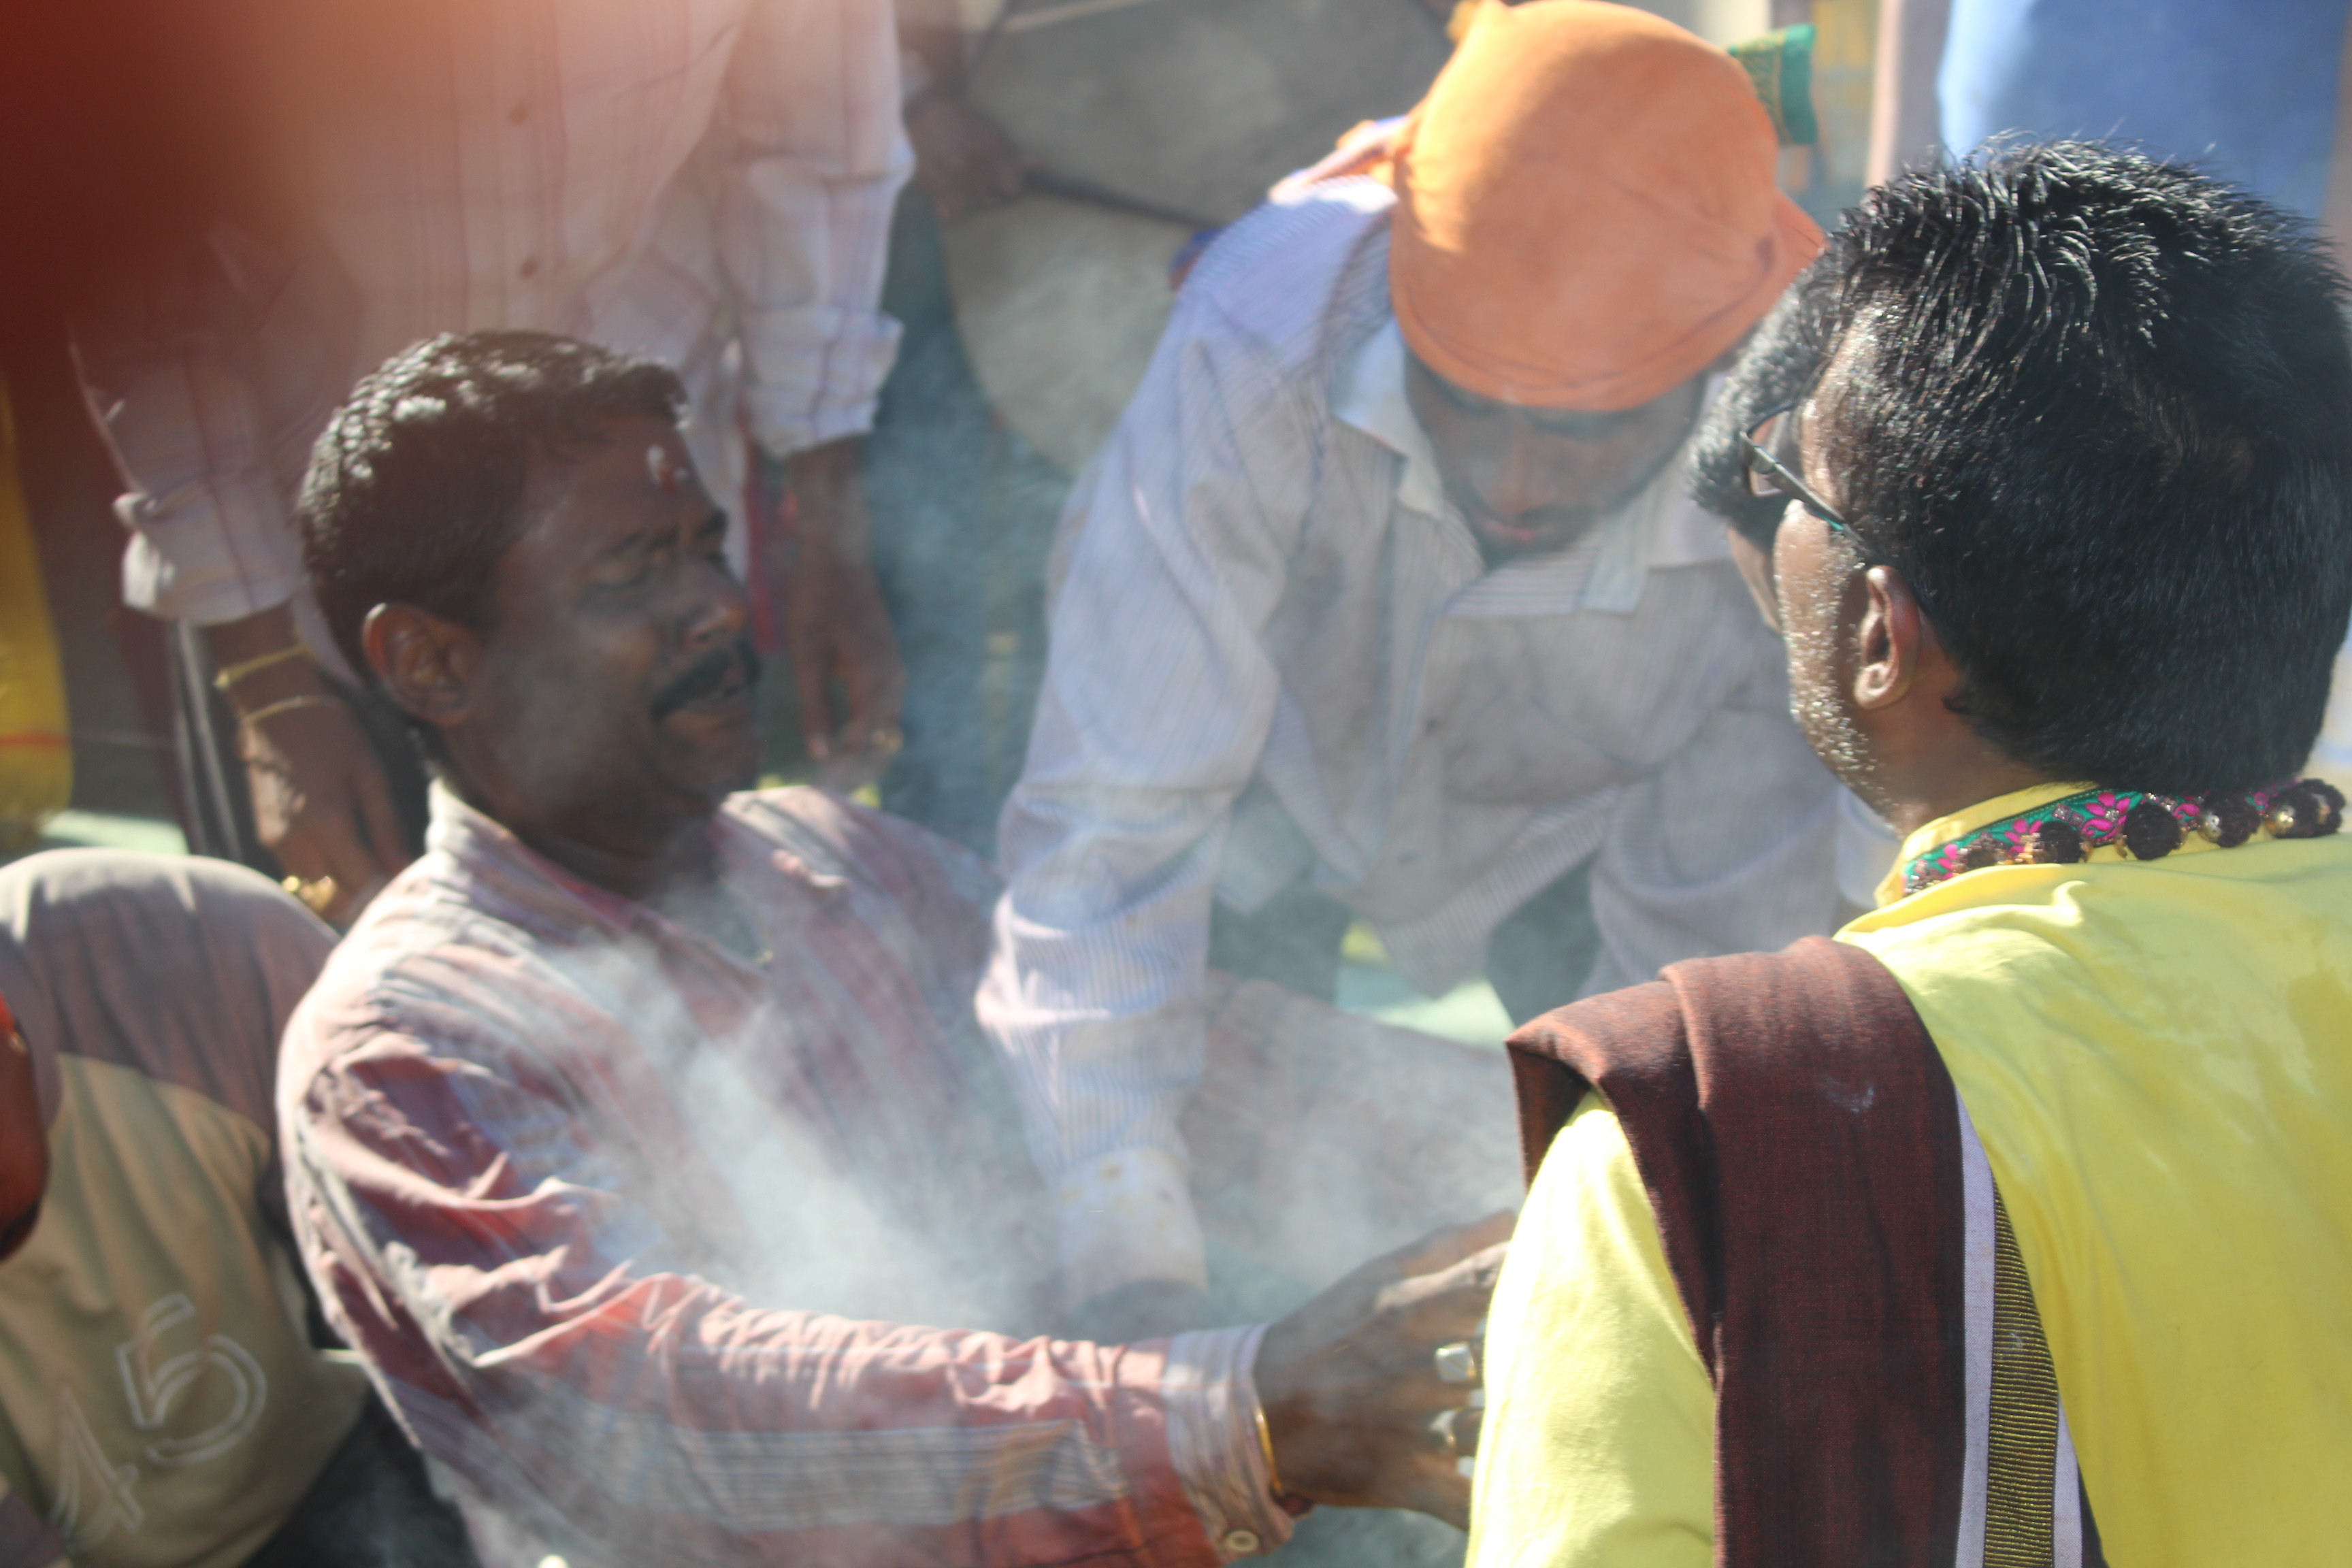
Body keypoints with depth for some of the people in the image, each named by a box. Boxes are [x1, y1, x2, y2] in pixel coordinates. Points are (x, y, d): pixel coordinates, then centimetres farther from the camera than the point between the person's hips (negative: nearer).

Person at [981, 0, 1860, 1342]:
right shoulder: (1260, 349, -43)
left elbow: (1710, 963, -25)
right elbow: (1110, 819, -39)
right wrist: (1136, 1286, -42)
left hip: (1575, 818, 1)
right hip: (1275, 765, 0)